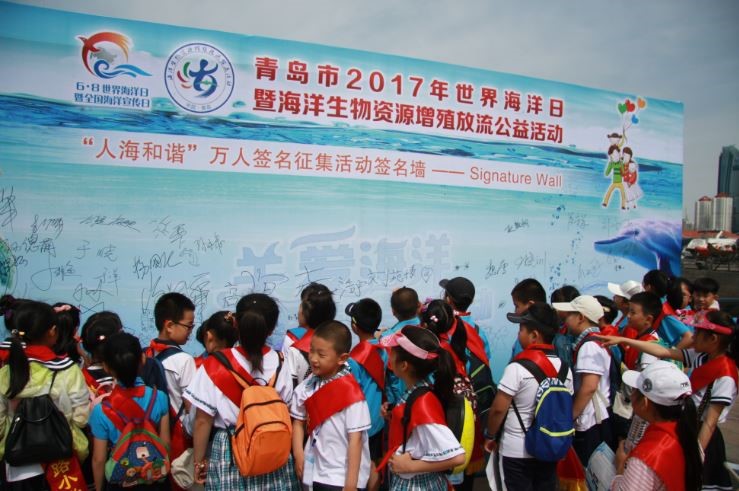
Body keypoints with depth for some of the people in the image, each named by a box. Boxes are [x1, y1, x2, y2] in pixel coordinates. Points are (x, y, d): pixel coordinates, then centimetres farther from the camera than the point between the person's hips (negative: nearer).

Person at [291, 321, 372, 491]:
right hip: (315, 471, 5)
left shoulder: (350, 391, -19)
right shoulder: (307, 386, -4)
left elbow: (355, 438, -16)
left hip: (341, 477, -5)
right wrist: (298, 455, -5)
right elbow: (298, 421, 7)